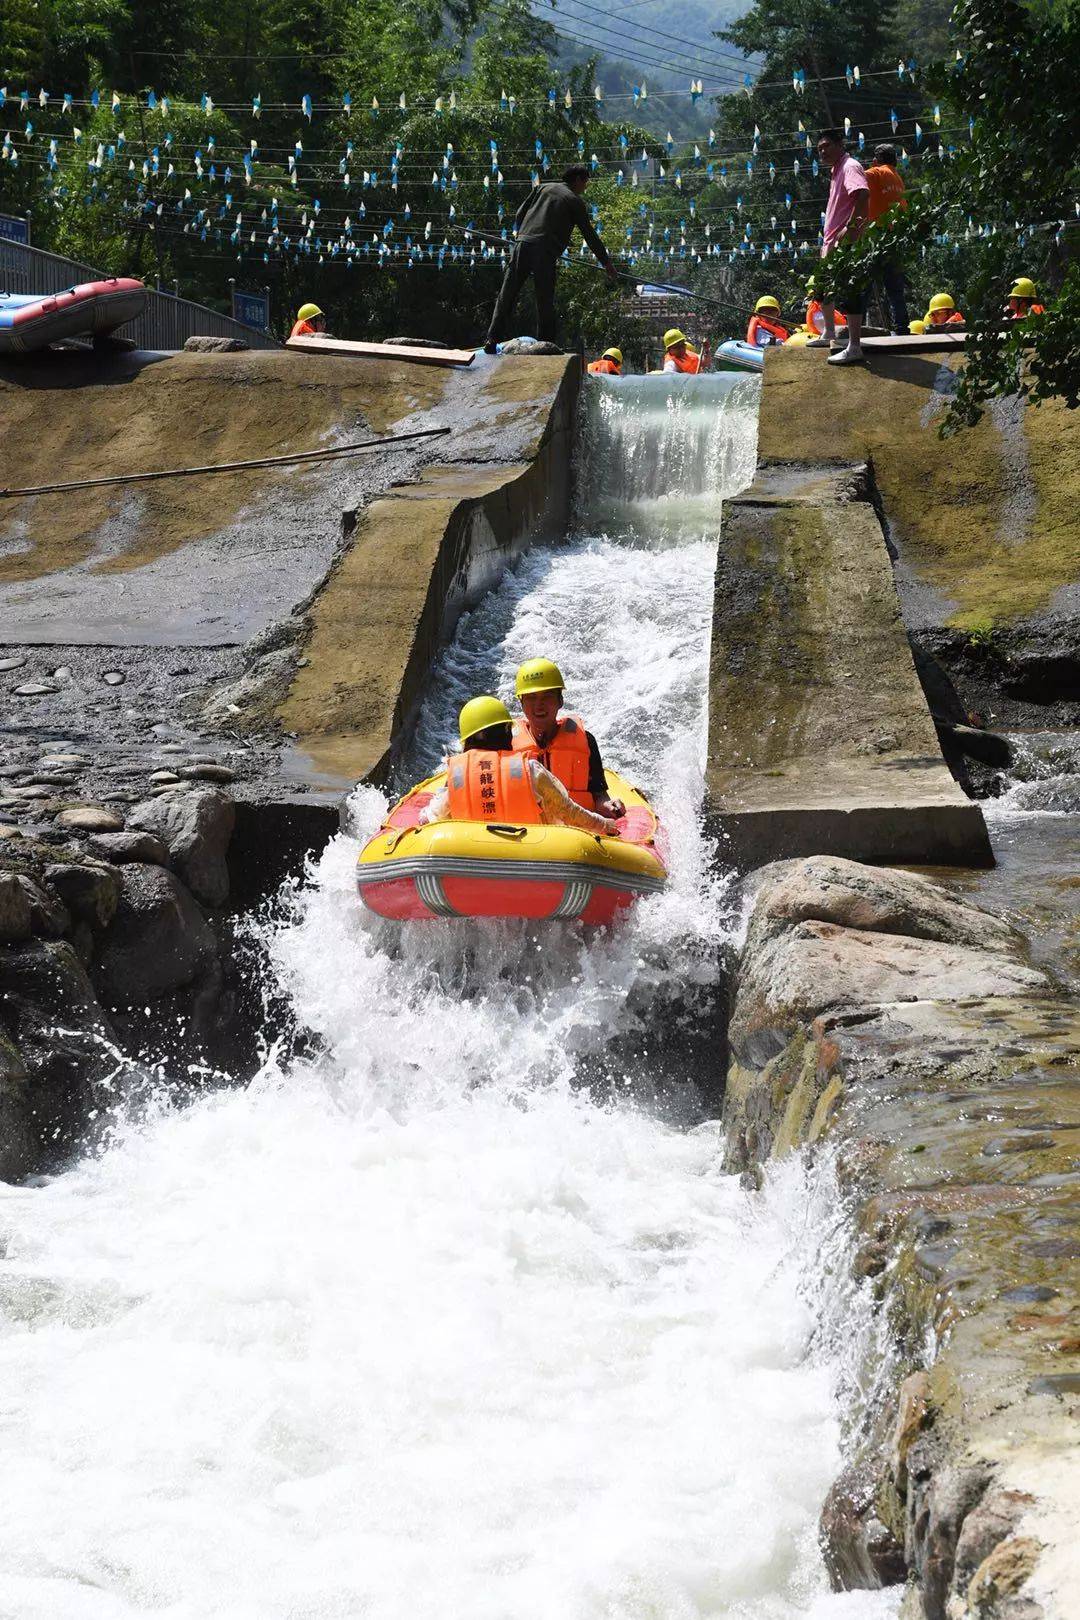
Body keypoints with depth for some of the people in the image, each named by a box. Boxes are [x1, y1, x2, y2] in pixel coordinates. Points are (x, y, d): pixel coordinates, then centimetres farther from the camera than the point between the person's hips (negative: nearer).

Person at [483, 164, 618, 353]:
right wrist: (607, 263, 17)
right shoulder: (575, 200, 11)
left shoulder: (543, 187, 22)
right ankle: (545, 345, 2)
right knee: (545, 302, 4)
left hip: (522, 245, 3)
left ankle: (492, 340, -7)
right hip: (545, 252, -3)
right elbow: (590, 235, 11)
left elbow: (519, 215, 17)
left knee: (506, 296, 1)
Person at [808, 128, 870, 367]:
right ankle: (829, 334, 41)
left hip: (847, 242, -11)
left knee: (850, 293, -13)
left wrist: (851, 226, -32)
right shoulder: (836, 171, 20)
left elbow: (863, 194, -30)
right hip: (833, 243, 11)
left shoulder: (850, 167, -12)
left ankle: (854, 349, -16)